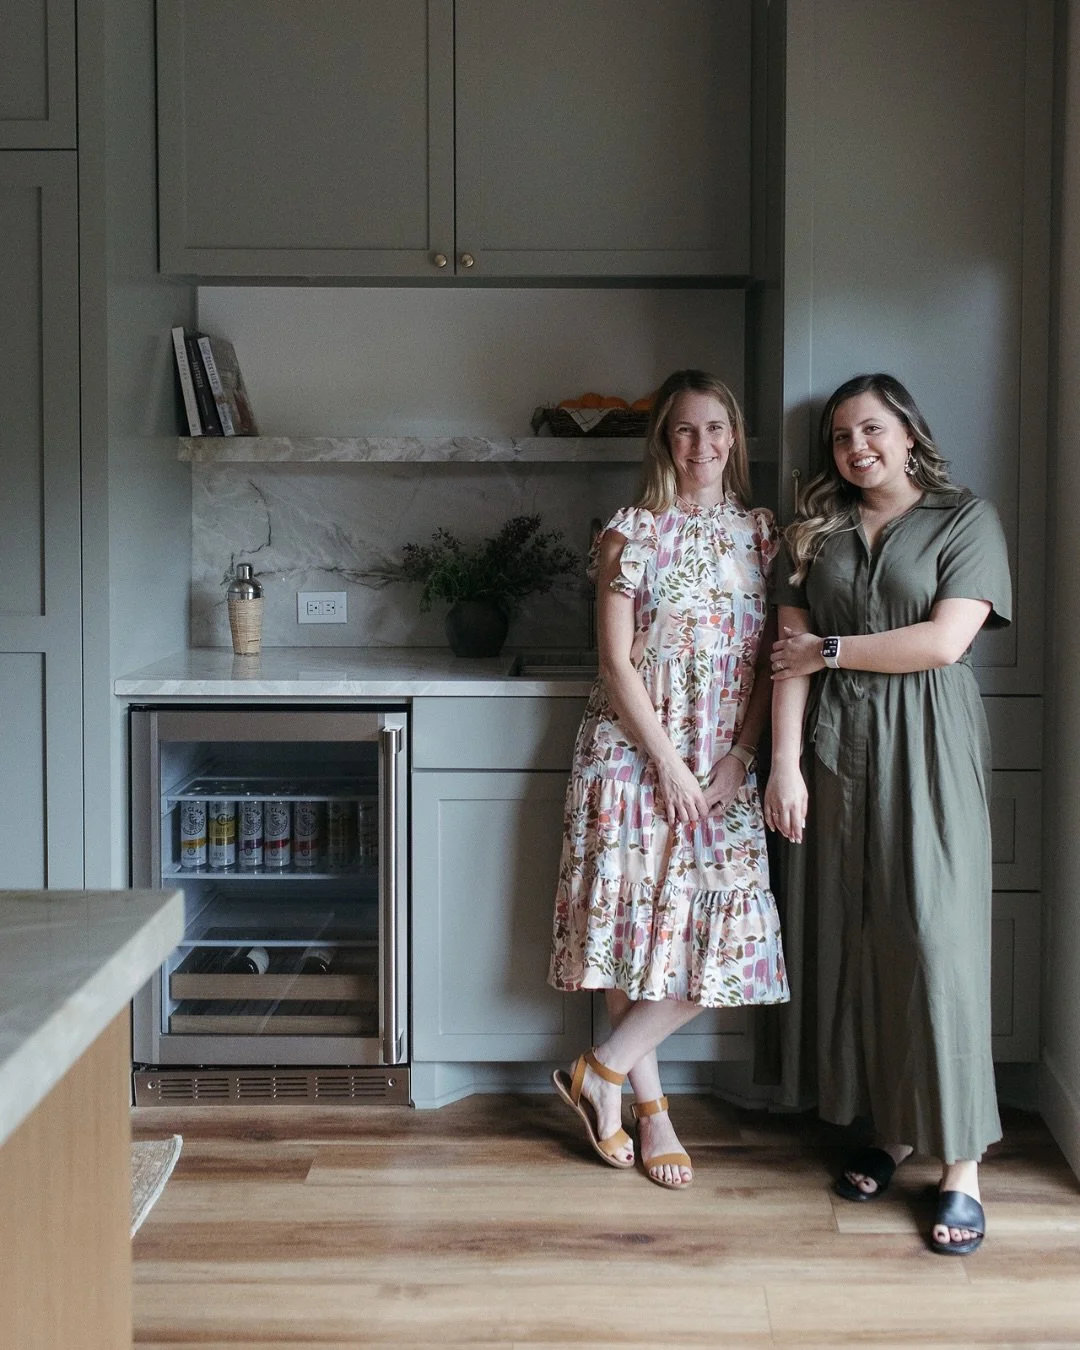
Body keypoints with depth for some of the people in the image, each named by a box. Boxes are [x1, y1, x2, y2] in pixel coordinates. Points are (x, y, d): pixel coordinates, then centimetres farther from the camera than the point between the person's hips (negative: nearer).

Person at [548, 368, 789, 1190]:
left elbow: (767, 660, 6)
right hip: (635, 753, -4)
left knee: (724, 931, -3)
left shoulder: (761, 534, 8)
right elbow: (617, 662, -8)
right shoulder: (633, 534, -4)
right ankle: (650, 1105, 12)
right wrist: (669, 765, -12)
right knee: (640, 921, -1)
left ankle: (604, 1071, 10)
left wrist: (738, 759, -5)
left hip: (724, 764, 4)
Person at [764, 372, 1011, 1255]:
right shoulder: (818, 535, 13)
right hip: (840, 750, 4)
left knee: (938, 940, -7)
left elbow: (945, 639, -11)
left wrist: (831, 650, -4)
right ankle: (889, 1131, 19)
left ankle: (961, 1169, -2)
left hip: (927, 750, -4)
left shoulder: (967, 519, 1)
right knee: (857, 940, 5)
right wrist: (785, 765, -4)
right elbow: (792, 655, 5)